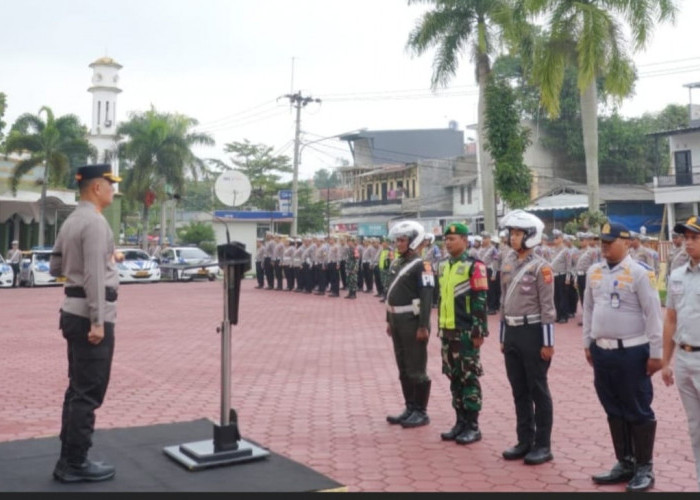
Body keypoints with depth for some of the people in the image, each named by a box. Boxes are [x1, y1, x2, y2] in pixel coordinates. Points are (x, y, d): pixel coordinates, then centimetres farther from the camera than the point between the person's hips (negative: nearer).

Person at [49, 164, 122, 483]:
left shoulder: (70, 222, 13)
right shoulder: (95, 222, -16)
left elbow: (55, 268, 20)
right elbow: (94, 276, -23)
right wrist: (97, 322, -24)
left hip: (73, 310, 10)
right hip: (89, 313, -10)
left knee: (78, 389, 15)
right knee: (89, 393, -2)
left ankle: (69, 459, 21)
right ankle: (75, 464, 5)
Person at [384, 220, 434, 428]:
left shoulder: (421, 265, -13)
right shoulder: (396, 263, 13)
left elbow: (427, 298, -18)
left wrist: (423, 326, -22)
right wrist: (389, 320, 18)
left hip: (413, 322, -9)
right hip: (397, 322, 9)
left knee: (417, 370, -1)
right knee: (403, 369, 15)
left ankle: (421, 412, 8)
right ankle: (410, 408, 25)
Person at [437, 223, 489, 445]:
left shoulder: (474, 266, -10)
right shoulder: (443, 266, 12)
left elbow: (481, 301, -13)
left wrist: (479, 332, -15)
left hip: (466, 333, -7)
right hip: (448, 332, 7)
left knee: (469, 378, 0)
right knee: (454, 378, 12)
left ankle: (473, 426, 8)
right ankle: (461, 422, 23)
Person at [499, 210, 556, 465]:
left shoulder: (540, 267, -11)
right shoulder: (507, 264, 9)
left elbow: (547, 307, -12)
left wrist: (548, 342, -14)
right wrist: (503, 336, 15)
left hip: (532, 332, -7)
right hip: (512, 332, 7)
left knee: (538, 390, 2)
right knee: (519, 390, 12)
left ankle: (543, 445, 11)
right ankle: (525, 441, 22)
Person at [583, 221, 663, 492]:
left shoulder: (639, 272, -12)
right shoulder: (594, 272, 8)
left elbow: (653, 313, -12)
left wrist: (655, 353, -12)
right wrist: (587, 344, 15)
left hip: (632, 352, -6)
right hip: (601, 351, 6)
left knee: (638, 412, 5)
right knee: (614, 411, 15)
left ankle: (644, 468, 18)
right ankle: (624, 463, 28)